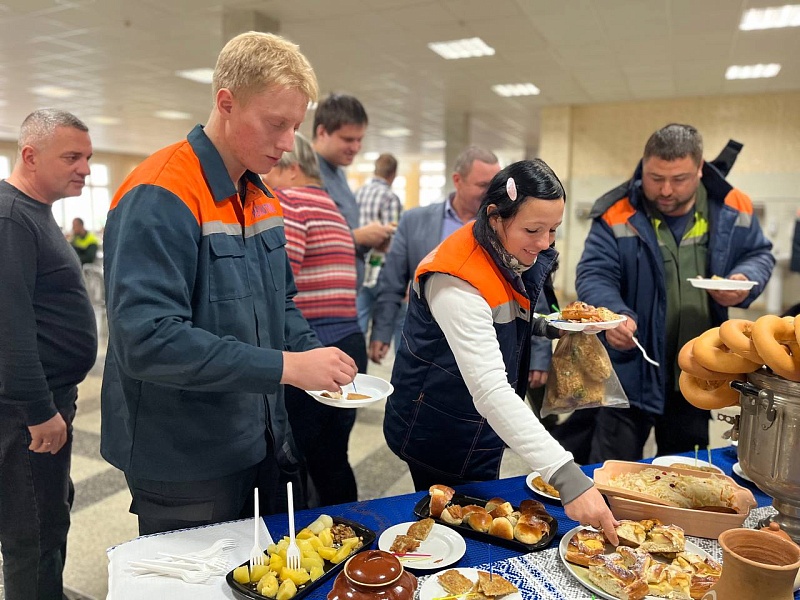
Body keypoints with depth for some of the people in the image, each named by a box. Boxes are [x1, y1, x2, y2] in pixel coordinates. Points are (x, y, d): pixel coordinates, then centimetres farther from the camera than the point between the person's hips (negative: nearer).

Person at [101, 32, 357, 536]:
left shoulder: (262, 199, 6)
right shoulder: (161, 197, -21)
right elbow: (146, 340, -29)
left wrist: (317, 359, -3)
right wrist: (286, 366, -29)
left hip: (262, 445, 8)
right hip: (186, 468, -8)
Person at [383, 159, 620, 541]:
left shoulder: (516, 252, -4)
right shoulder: (458, 280, -32)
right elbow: (489, 389, -41)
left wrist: (546, 326, -5)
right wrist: (566, 477, -46)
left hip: (482, 428, 8)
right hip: (439, 432, -8)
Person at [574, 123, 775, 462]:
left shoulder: (732, 209, -1)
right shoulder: (618, 214, -13)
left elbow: (760, 254, 13)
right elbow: (593, 275, -16)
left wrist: (747, 280, -10)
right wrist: (613, 314, -36)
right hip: (631, 370, -3)